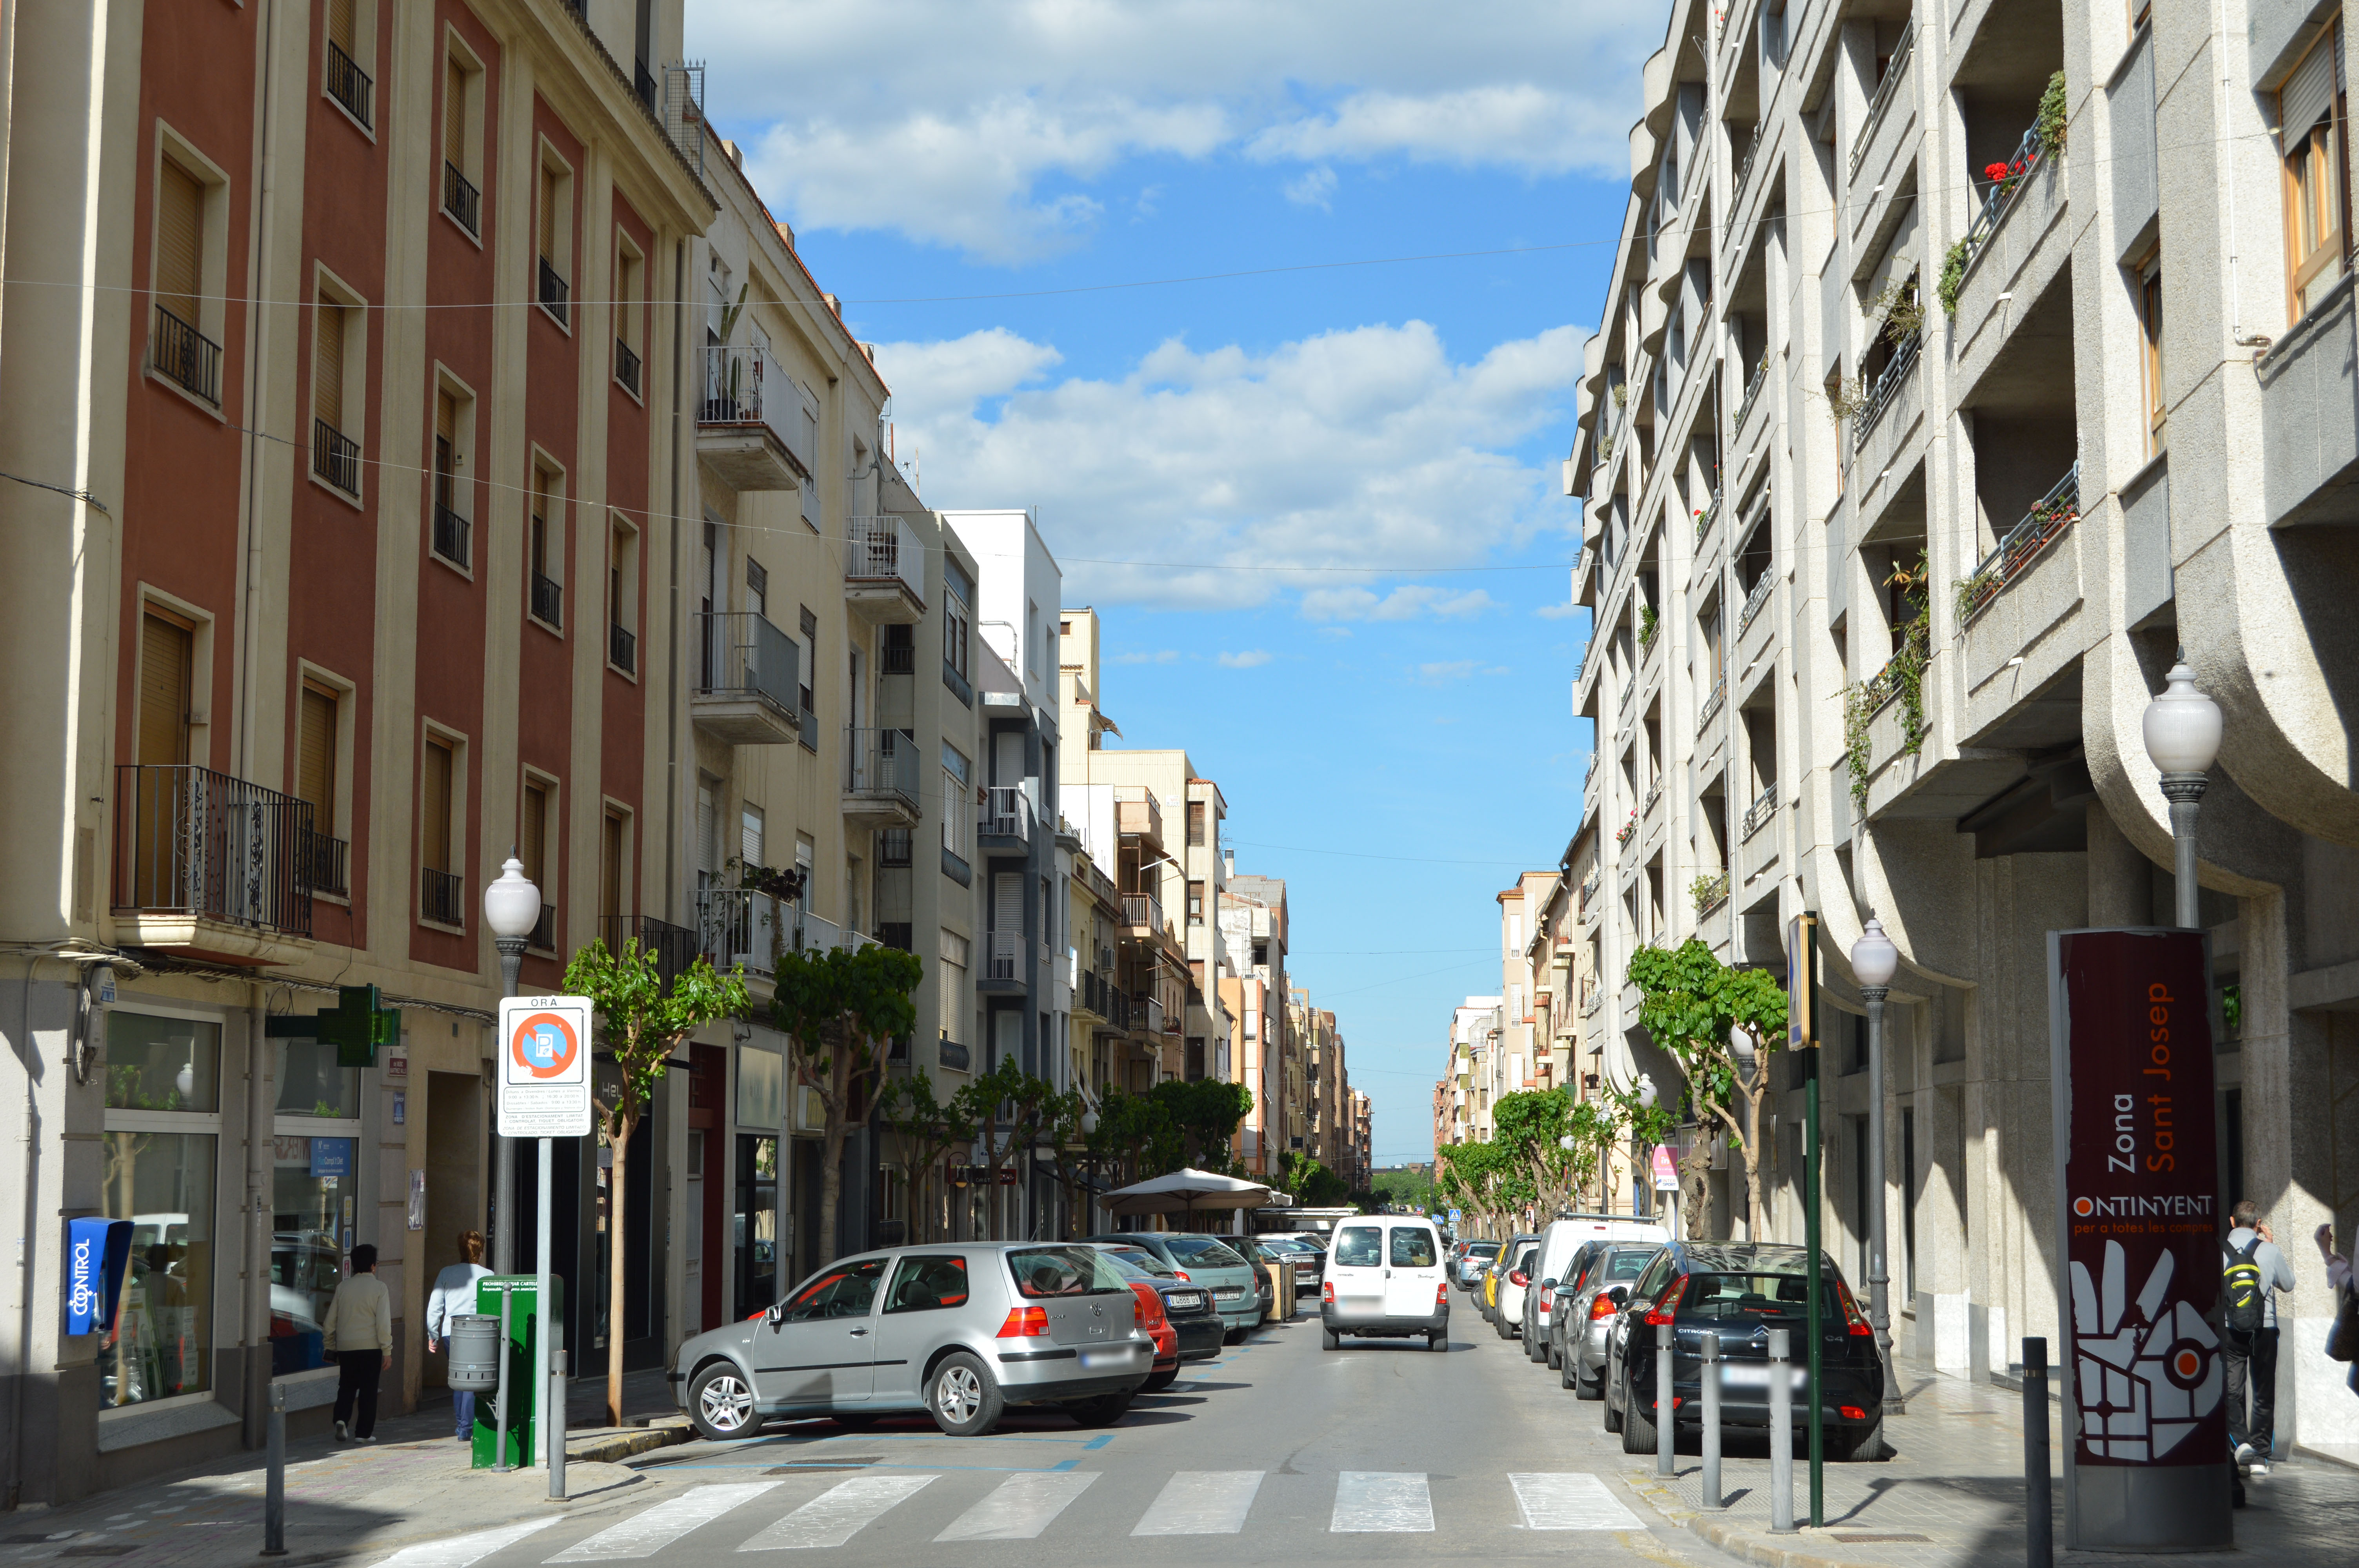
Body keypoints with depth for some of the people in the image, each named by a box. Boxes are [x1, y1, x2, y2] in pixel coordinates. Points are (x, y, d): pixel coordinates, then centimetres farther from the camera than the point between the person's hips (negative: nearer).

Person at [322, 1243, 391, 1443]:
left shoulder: (343, 1288, 5)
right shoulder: (379, 1287, -6)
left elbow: (331, 1320, 10)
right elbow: (384, 1322, -10)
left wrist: (329, 1346, 21)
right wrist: (387, 1351, -5)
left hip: (345, 1346, 3)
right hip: (370, 1346, -3)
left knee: (346, 1386, 15)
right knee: (368, 1389, 6)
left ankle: (342, 1419, -7)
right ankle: (364, 1433, 7)